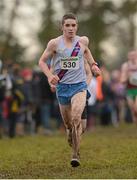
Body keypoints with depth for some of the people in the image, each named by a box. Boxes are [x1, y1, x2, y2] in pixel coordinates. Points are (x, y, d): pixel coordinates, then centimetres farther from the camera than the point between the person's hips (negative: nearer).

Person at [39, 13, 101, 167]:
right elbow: (42, 61, 1)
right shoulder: (55, 43, -6)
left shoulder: (83, 41, 1)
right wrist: (50, 75, -15)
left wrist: (93, 65, 10)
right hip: (62, 86, 1)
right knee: (68, 123, 11)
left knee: (76, 117, -23)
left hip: (79, 86, -1)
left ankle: (75, 154, -20)